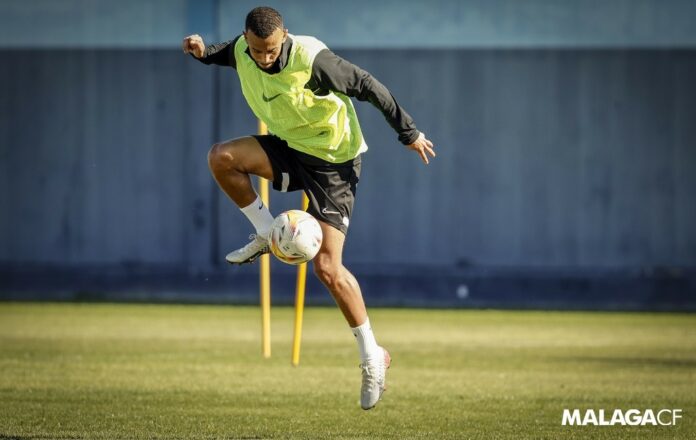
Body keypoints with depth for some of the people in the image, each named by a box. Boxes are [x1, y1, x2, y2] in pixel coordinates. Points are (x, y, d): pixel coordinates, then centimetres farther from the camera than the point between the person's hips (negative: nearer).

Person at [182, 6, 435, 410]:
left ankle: (373, 357, 1)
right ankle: (267, 235, 2)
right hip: (290, 148, 6)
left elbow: (368, 86, -18)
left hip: (333, 160, -6)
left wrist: (408, 133, -11)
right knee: (221, 157, -22)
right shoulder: (242, 51, -10)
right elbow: (227, 54, 17)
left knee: (327, 268, -14)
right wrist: (203, 52, -7)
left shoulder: (311, 59, -29)